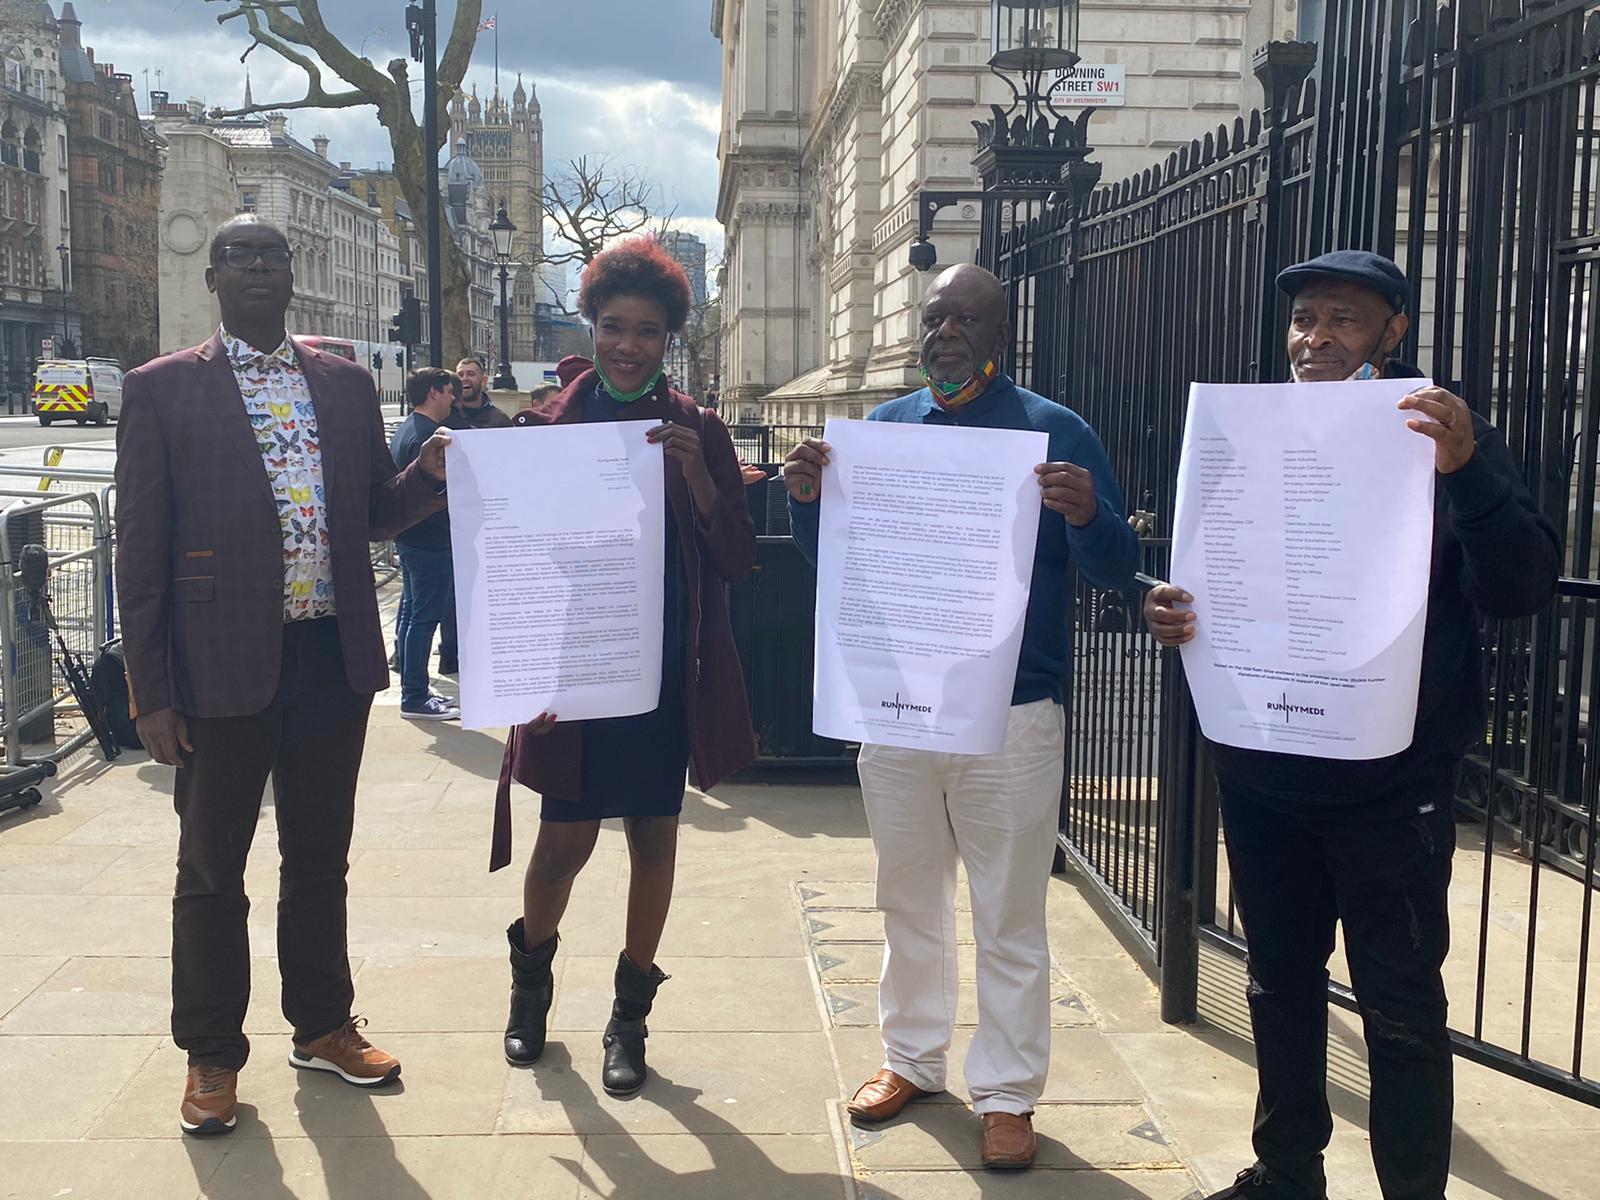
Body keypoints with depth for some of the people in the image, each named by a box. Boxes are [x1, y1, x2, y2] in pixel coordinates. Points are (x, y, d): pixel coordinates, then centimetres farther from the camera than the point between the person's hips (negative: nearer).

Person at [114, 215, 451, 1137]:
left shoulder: (347, 385, 9)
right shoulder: (163, 390, -3)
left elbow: (375, 514, 13)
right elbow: (143, 548, -5)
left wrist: (431, 473, -9)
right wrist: (152, 689, -8)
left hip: (335, 659, 4)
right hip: (224, 667, -3)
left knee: (321, 859, 17)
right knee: (212, 870, 10)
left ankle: (323, 1026, 34)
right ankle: (212, 1056, 27)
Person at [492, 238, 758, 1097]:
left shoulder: (696, 433, 3)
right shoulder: (550, 426, 2)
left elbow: (737, 561, -2)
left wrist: (698, 479, -17)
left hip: (669, 673, 1)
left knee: (655, 839, 8)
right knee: (566, 839, 1)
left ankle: (629, 1016, 26)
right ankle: (531, 977, 32)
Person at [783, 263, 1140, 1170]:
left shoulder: (1057, 432, -3)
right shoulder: (883, 427, 7)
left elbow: (1116, 570, -6)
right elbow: (832, 562, 9)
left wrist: (1087, 515, -28)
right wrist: (807, 498, -12)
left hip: (1011, 716, -3)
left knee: (1010, 920, 5)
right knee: (911, 902, 17)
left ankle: (1007, 1093, 19)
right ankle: (914, 1058, 33)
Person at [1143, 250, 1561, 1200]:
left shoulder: (1444, 437, -4)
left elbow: (1524, 590, -13)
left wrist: (1466, 472, -30)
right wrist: (1172, 613, -10)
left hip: (1391, 785, -4)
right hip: (1261, 774, 5)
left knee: (1401, 1008, 3)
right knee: (1281, 984, 17)